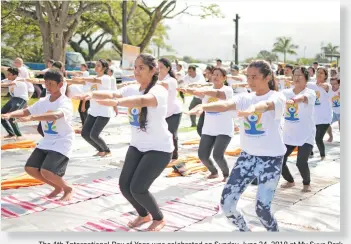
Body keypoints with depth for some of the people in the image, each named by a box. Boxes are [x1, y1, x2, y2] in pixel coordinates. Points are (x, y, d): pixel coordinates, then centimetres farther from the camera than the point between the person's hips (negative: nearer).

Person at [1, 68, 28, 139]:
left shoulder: (19, 81, -19)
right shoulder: (9, 80, 6)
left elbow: (8, 84, -37)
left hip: (21, 99, -9)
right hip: (13, 99, 9)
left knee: (10, 116, -22)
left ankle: (19, 135, -8)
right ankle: (11, 133, 19)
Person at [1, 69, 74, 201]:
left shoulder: (65, 102, -18)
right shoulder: (43, 102, 5)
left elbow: (55, 115, -38)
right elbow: (26, 111, 0)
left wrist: (31, 118, -49)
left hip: (62, 142, -8)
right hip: (47, 141, 8)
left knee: (46, 171, -21)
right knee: (30, 168, 3)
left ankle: (67, 189, 8)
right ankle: (57, 187, 22)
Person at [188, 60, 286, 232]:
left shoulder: (277, 97, -10)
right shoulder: (245, 98, 2)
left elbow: (266, 105, -36)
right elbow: (226, 104, -19)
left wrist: (252, 108, -60)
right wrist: (203, 106, -41)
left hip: (271, 158, -5)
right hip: (247, 156, 5)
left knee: (262, 208, -9)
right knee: (226, 203, -1)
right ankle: (244, 230, 28)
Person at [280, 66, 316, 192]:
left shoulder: (310, 93, -13)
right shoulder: (286, 92, 3)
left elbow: (303, 98, -37)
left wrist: (295, 100, -58)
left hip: (306, 135, -4)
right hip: (288, 134, 4)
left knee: (301, 162, -17)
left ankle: (307, 183, 17)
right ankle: (290, 181, 31)